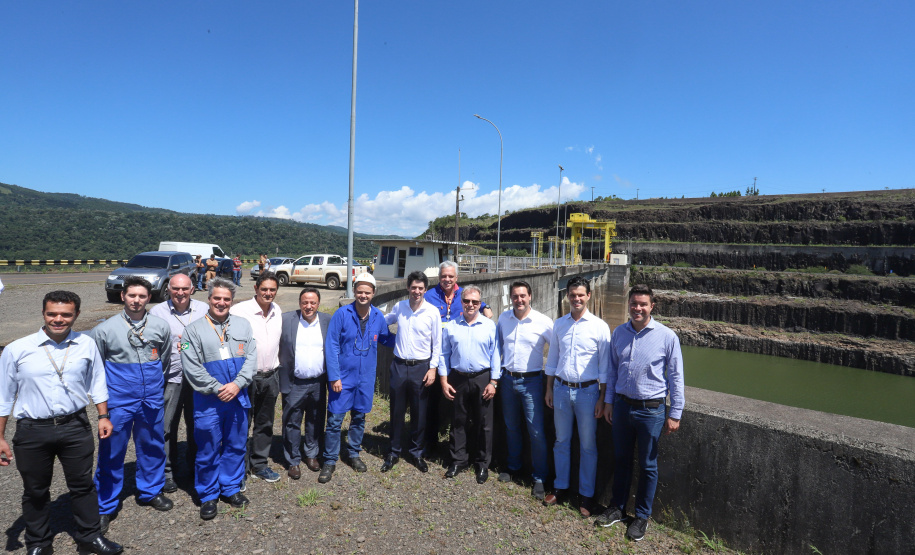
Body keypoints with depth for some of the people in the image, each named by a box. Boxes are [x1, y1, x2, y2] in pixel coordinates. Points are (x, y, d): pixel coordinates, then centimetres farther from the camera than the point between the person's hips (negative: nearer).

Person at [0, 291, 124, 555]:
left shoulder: (87, 345, -3)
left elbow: (97, 383, 8)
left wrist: (103, 416, 7)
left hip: (75, 427, 1)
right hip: (32, 431, 0)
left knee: (82, 485, 13)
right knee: (35, 492, 16)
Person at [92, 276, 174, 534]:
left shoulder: (161, 327, 2)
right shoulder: (105, 329, -4)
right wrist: (105, 391, 13)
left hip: (152, 400, 2)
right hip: (118, 401, -2)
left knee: (152, 447, 15)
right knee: (111, 453, 5)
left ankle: (150, 491, 34)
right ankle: (105, 507, 21)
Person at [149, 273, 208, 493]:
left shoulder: (204, 310, 0)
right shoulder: (157, 312, -2)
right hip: (170, 378, -1)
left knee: (197, 425, 13)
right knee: (167, 427, 6)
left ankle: (195, 466, 31)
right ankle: (167, 471, 23)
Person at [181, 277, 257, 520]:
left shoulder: (243, 325, 6)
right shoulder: (194, 329, -3)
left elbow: (251, 358, 1)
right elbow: (191, 366, -9)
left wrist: (237, 384, -13)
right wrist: (217, 388, -14)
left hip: (238, 397, 3)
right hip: (208, 400, -3)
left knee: (236, 445, 14)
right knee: (208, 450, 7)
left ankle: (231, 487, 31)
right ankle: (208, 495, 24)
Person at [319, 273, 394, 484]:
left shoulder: (378, 316, -1)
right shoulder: (342, 314, -12)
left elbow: (386, 338, 16)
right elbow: (331, 346, -11)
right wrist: (334, 377, -14)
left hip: (366, 377, 3)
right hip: (342, 377, -3)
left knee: (359, 418, 16)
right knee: (334, 419, 2)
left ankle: (354, 454, 35)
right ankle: (330, 461, 19)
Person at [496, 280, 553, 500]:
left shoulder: (543, 322, -12)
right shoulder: (503, 318, 0)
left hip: (531, 381, -4)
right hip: (508, 379, 4)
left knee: (536, 431, -2)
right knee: (511, 427, 18)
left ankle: (540, 478, 14)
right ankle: (513, 466, 37)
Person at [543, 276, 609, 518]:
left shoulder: (600, 327, -8)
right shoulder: (558, 324, 2)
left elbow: (605, 366, -5)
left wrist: (602, 398, -6)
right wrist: (549, 389, 9)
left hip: (587, 391, -3)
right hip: (561, 389, 3)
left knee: (588, 445, 9)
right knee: (561, 441, 15)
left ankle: (586, 494, 24)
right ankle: (560, 487, 31)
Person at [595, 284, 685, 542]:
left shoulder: (667, 336, -10)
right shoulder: (618, 333, 1)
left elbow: (675, 376, -5)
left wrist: (675, 413, -5)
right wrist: (609, 401, 12)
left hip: (651, 409, -3)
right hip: (622, 405, 4)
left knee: (648, 465, 11)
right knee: (621, 459, 16)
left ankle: (642, 516, 28)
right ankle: (617, 508, 33)